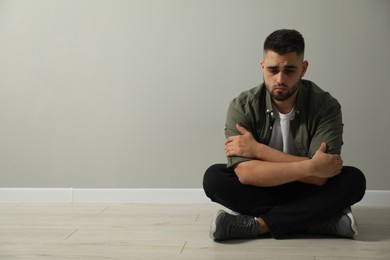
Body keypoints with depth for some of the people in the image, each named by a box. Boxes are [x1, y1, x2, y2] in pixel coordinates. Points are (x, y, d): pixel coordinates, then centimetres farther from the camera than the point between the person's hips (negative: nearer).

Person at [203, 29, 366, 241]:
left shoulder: (326, 106, -15)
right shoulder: (242, 107, -15)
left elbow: (320, 177, -25)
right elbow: (245, 173, -27)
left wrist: (258, 150, -24)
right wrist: (310, 167, -31)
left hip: (305, 192, 0)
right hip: (260, 191, 1)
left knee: (353, 179, -27)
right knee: (213, 177, -27)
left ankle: (257, 225, -27)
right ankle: (322, 221, -24)